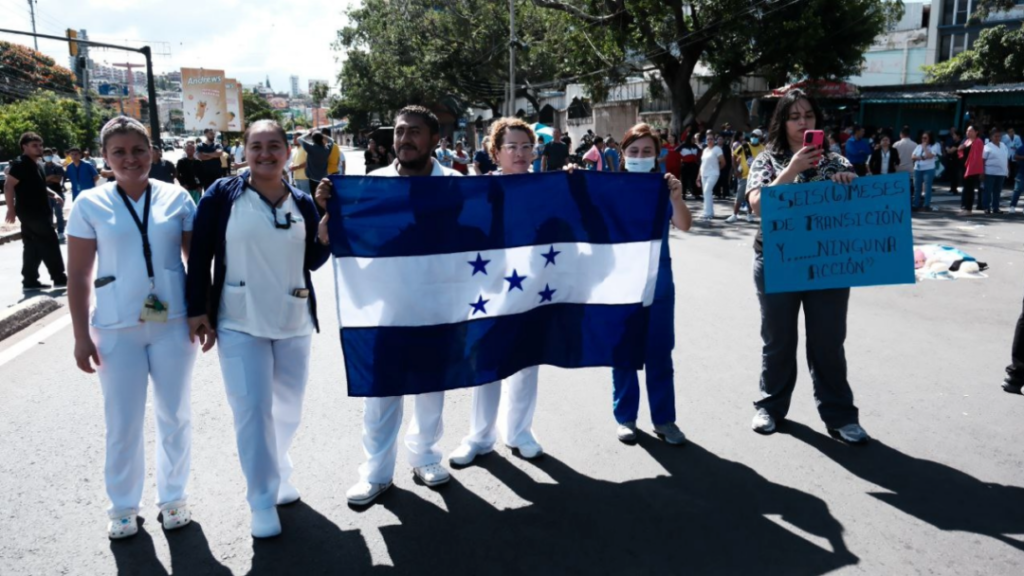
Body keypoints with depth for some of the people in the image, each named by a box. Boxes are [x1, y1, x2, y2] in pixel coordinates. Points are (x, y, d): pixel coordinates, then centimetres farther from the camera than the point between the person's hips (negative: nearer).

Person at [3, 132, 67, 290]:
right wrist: (11, 209, -21)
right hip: (30, 212, -9)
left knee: (33, 247, 9)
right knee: (49, 244, -7)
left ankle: (30, 281, 13)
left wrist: (53, 195, 14)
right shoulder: (20, 164, -12)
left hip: (39, 212, 9)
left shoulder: (37, 165, 17)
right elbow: (8, 186, -18)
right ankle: (59, 278, -1)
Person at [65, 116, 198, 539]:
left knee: (175, 417, 12)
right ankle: (123, 507, 27)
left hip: (173, 323, 1)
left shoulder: (176, 198, 0)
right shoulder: (90, 204, -1)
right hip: (116, 329, -1)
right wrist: (81, 335, -2)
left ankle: (173, 497, 30)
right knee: (123, 425, 8)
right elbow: (78, 275, 0)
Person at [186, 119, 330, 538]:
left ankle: (278, 475, 38)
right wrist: (197, 310, -7)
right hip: (239, 323, -3)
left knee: (288, 408, 14)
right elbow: (200, 255, -4)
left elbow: (314, 261, 5)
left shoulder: (302, 202, 4)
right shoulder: (222, 195, -5)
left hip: (293, 322, 4)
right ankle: (263, 501, 11)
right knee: (252, 409, -3)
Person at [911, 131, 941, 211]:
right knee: (917, 187, 6)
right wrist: (921, 157, -10)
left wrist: (925, 147, -8)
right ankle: (916, 204, 10)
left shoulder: (934, 146, -2)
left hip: (928, 169, -5)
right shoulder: (919, 146, 15)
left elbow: (930, 155, -17)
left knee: (927, 187, -6)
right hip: (917, 169, 5)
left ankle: (926, 205, -5)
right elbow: (913, 156, 7)